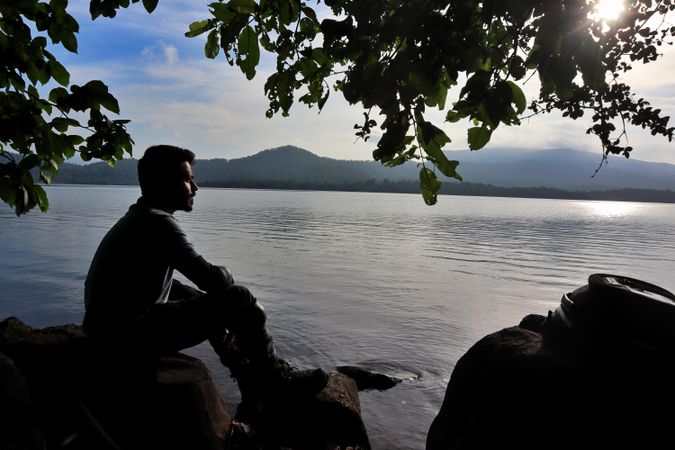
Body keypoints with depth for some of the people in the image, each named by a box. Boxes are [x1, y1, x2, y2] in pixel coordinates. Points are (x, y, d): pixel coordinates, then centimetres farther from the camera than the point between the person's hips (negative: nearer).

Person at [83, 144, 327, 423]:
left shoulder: (140, 218, 14)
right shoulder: (159, 223, -19)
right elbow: (213, 280, -25)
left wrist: (219, 316, 13)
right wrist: (226, 272, 1)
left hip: (113, 326, 11)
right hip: (132, 332, -11)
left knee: (211, 303, 24)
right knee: (238, 301, -12)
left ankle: (254, 388, 24)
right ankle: (275, 378, 10)